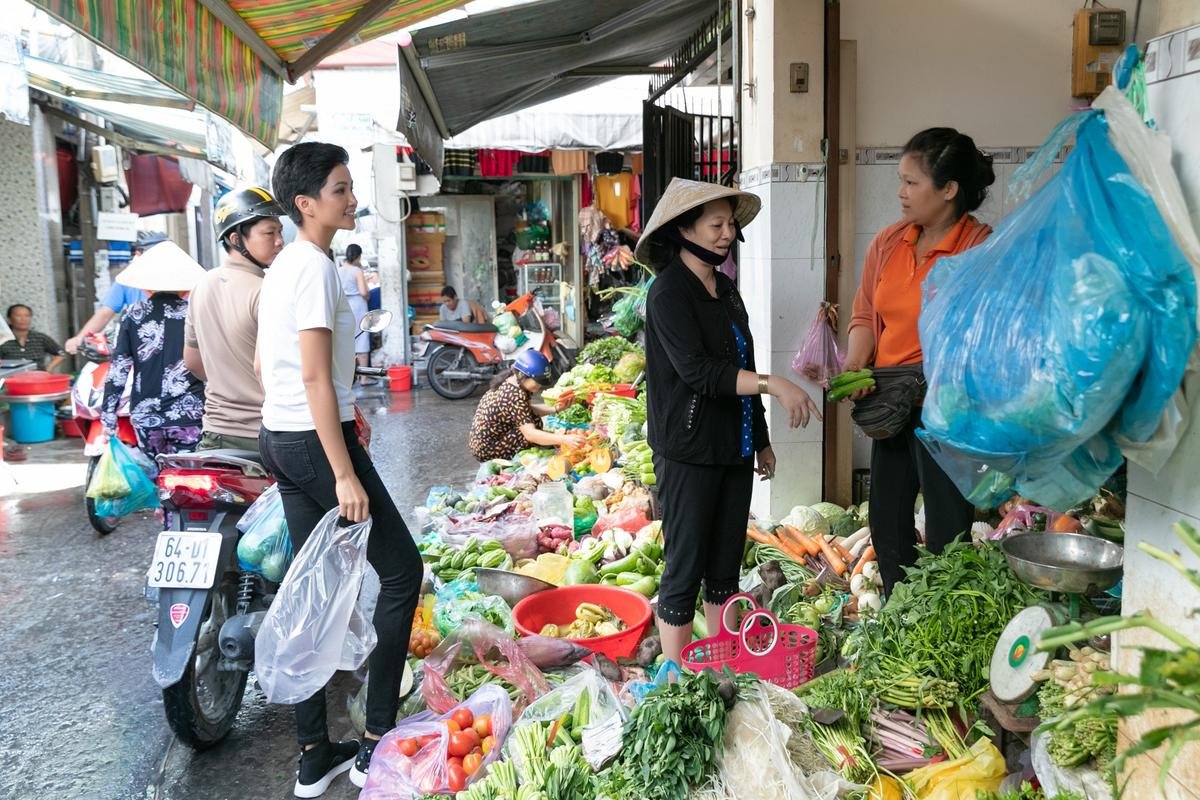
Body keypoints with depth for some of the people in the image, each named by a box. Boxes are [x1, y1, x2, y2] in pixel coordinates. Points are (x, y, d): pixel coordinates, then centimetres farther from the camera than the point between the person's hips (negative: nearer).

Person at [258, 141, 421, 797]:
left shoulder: (282, 264, 14)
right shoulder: (317, 268, -16)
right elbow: (315, 379, -21)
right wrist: (344, 475, -21)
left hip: (279, 438, 10)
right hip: (316, 441, -10)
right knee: (400, 569, 1)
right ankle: (376, 742, 8)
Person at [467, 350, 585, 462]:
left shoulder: (510, 383, 1)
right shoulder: (515, 396, -27)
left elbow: (528, 410, 12)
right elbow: (530, 434, -35)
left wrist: (555, 409, -1)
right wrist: (564, 440, -43)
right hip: (487, 449, -10)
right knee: (535, 423, -18)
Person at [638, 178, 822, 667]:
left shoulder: (726, 290, 13)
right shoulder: (669, 291, -11)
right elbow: (695, 370, -22)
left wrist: (761, 440, 21)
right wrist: (773, 384, -28)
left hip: (733, 451, 8)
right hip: (689, 455, -8)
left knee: (725, 568, 14)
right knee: (685, 571, 0)